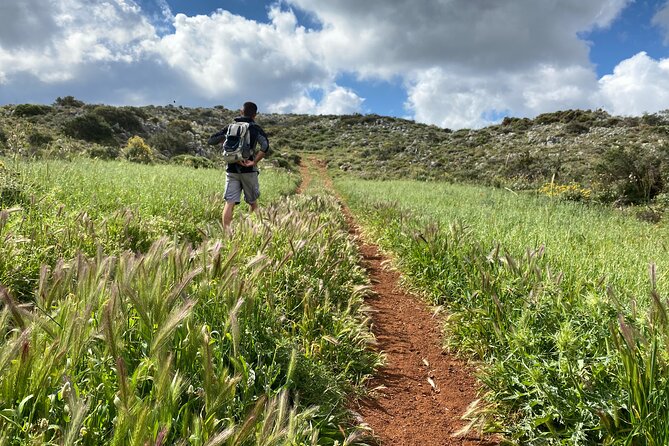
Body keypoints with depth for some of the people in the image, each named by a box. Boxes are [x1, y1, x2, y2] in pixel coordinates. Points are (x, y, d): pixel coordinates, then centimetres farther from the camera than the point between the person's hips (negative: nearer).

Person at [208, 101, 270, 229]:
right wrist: (254, 162, -13)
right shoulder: (256, 128, -1)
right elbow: (265, 146, -19)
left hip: (232, 170, 2)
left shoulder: (230, 127, 8)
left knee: (229, 203, -3)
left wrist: (225, 136, 18)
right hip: (248, 171, -2)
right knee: (253, 204, 13)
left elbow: (211, 140, 5)